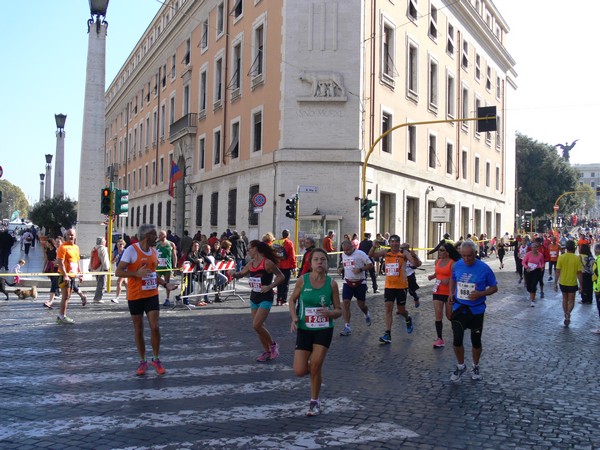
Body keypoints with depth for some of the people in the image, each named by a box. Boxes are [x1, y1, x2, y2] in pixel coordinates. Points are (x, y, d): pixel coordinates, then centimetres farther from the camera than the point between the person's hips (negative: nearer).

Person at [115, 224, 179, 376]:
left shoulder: (154, 252, 9)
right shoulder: (131, 250, -11)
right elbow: (118, 272, -13)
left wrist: (166, 284, 7)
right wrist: (137, 273, -26)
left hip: (152, 295, 4)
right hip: (135, 296, -4)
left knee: (155, 327, -4)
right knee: (138, 330, 6)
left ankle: (156, 359, 13)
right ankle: (143, 361, 22)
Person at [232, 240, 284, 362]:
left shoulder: (267, 263, -15)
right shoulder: (251, 264, 5)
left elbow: (281, 277, -11)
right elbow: (241, 274, 17)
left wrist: (269, 286, -20)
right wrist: (234, 274, -4)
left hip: (265, 298, -7)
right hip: (254, 297, 7)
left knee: (256, 325, -15)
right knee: (259, 326, 10)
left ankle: (273, 345, 7)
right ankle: (267, 351, 24)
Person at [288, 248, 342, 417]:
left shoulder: (331, 283, -7)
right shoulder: (302, 280, -8)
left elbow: (339, 311, 0)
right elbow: (292, 300, 8)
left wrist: (329, 312, -22)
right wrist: (294, 318, -9)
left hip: (324, 329, -1)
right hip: (304, 329, 1)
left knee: (315, 366, -4)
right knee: (300, 371, -4)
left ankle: (315, 402, 19)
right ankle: (313, 368, 33)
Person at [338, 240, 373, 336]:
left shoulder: (360, 254, -13)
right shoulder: (343, 255, 7)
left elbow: (370, 265, -10)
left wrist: (360, 269, -23)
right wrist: (342, 268, 6)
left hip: (360, 282, -4)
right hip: (348, 282, 4)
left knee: (361, 304, 8)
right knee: (345, 303, -10)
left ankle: (367, 315, 45)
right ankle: (347, 327, -6)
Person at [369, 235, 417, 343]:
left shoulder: (404, 253, -10)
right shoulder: (386, 252, 1)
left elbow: (415, 264, -21)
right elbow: (371, 255, -4)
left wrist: (413, 257, -42)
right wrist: (374, 247, -24)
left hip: (401, 286, -3)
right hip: (389, 286, 3)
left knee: (401, 309, 8)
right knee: (388, 308, -3)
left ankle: (408, 320, 43)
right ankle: (387, 334, -3)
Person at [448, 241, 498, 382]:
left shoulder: (484, 268, -14)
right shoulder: (456, 265, -5)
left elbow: (494, 288, -4)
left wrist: (481, 294, -22)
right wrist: (451, 293, -2)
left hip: (476, 310, -1)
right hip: (459, 308, 1)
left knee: (476, 341, 11)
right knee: (457, 340, -6)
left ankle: (475, 367, 35)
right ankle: (460, 366, 19)